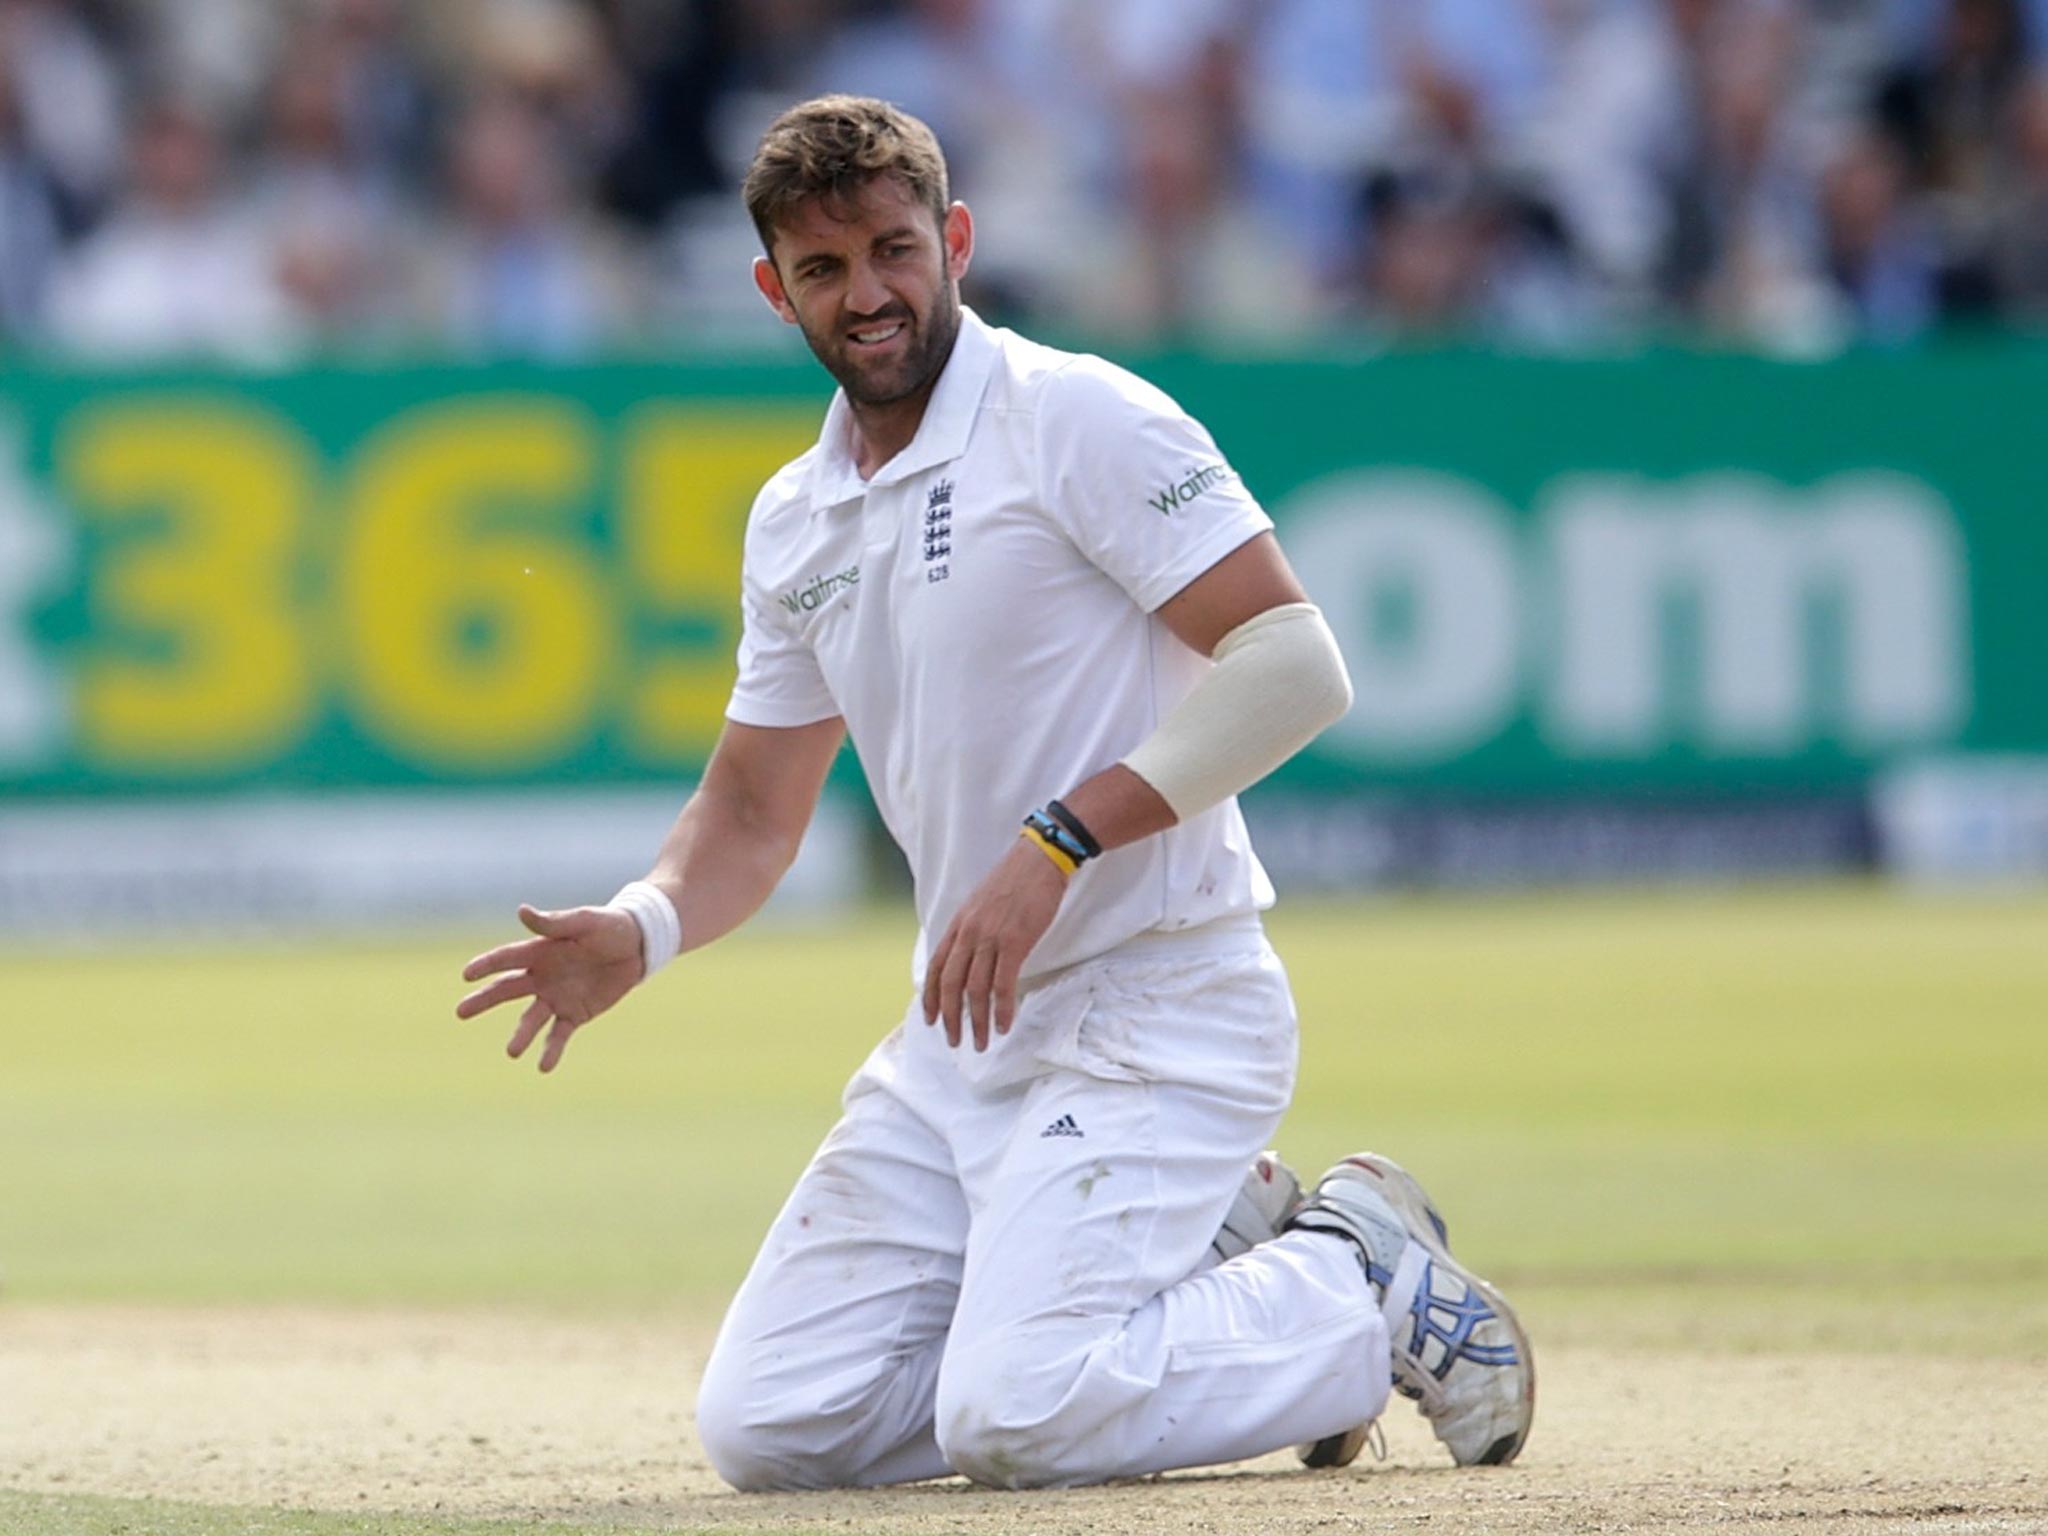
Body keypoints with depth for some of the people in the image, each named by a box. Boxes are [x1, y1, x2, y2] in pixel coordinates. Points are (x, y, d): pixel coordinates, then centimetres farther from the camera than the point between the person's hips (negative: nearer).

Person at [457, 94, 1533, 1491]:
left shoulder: (1078, 419, -10)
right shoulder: (795, 522, 13)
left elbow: (1295, 664, -18)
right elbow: (753, 813, 20)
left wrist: (1057, 842, -25)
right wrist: (639, 931, -3)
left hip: (1156, 1008, -8)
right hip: (962, 1037, 8)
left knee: (1014, 1423, -24)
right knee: (767, 1428, 1)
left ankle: (1370, 1287, 2)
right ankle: (1204, 1261, 14)